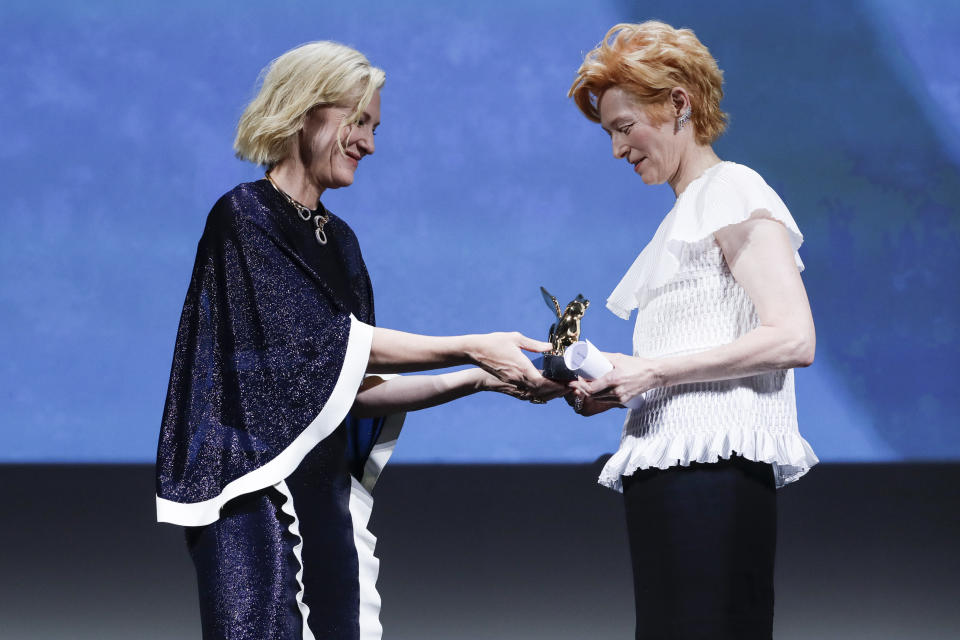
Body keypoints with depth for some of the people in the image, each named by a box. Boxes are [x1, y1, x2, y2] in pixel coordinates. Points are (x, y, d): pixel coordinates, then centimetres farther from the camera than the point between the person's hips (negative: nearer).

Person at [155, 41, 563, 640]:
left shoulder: (338, 239, 18)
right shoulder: (244, 216, -6)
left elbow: (356, 388, 14)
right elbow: (327, 342, -12)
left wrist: (480, 379, 4)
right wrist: (471, 348, -10)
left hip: (329, 497, 8)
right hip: (259, 499, -8)